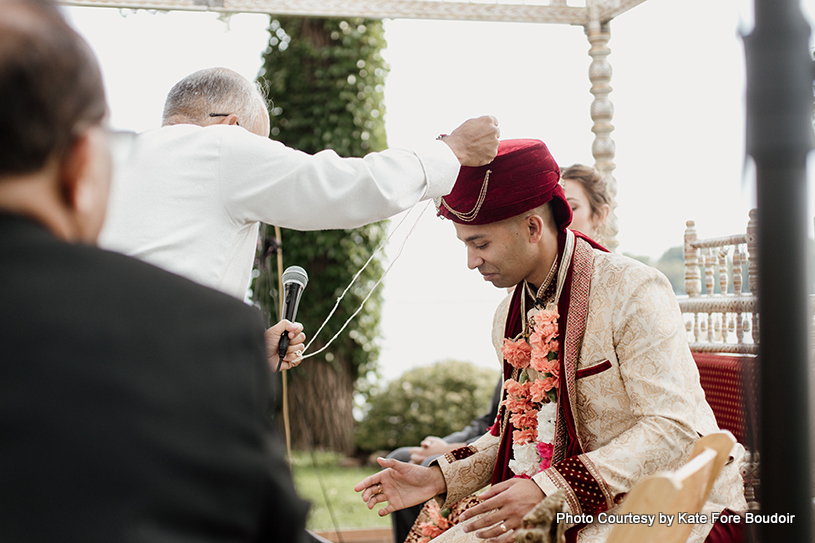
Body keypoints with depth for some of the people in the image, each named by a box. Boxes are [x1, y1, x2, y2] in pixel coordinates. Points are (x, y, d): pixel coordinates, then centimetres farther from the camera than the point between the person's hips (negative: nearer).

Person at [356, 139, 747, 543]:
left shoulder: (634, 291, -15)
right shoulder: (509, 315, 10)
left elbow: (675, 429, -22)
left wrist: (551, 490, -29)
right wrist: (440, 478, 1)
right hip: (570, 510, 7)